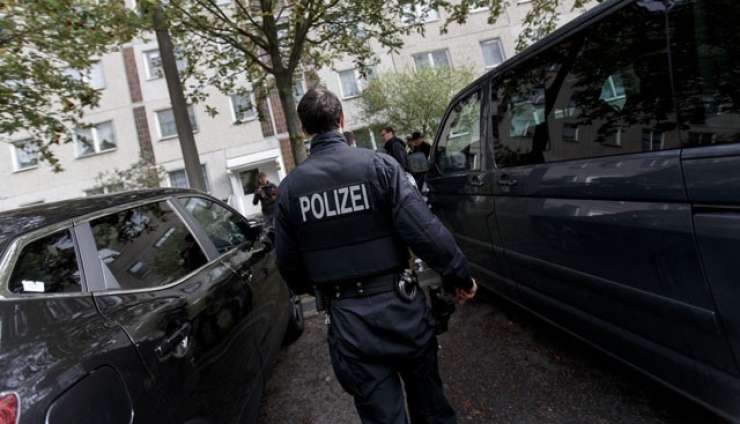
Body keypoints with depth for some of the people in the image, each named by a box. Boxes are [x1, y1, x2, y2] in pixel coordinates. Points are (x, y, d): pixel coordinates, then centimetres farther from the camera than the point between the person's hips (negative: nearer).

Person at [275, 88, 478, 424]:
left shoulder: (290, 187, -3)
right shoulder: (378, 164, -10)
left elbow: (287, 262, 4)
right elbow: (425, 230, -16)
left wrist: (312, 289, 24)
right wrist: (459, 276, -1)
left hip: (346, 320, 1)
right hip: (399, 307, 0)